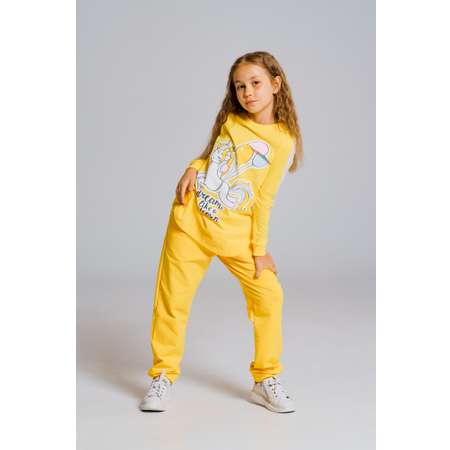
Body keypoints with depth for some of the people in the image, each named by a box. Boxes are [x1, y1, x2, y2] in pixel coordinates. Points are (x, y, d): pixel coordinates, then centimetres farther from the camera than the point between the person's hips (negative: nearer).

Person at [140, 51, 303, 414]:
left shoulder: (283, 140, -4)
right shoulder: (230, 121, 7)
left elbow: (264, 199, -4)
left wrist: (259, 250, -6)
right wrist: (192, 169, -1)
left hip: (237, 231, -2)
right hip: (190, 220, 2)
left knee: (269, 295, -8)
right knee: (172, 299, 1)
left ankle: (266, 380, 10)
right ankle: (163, 377, 18)